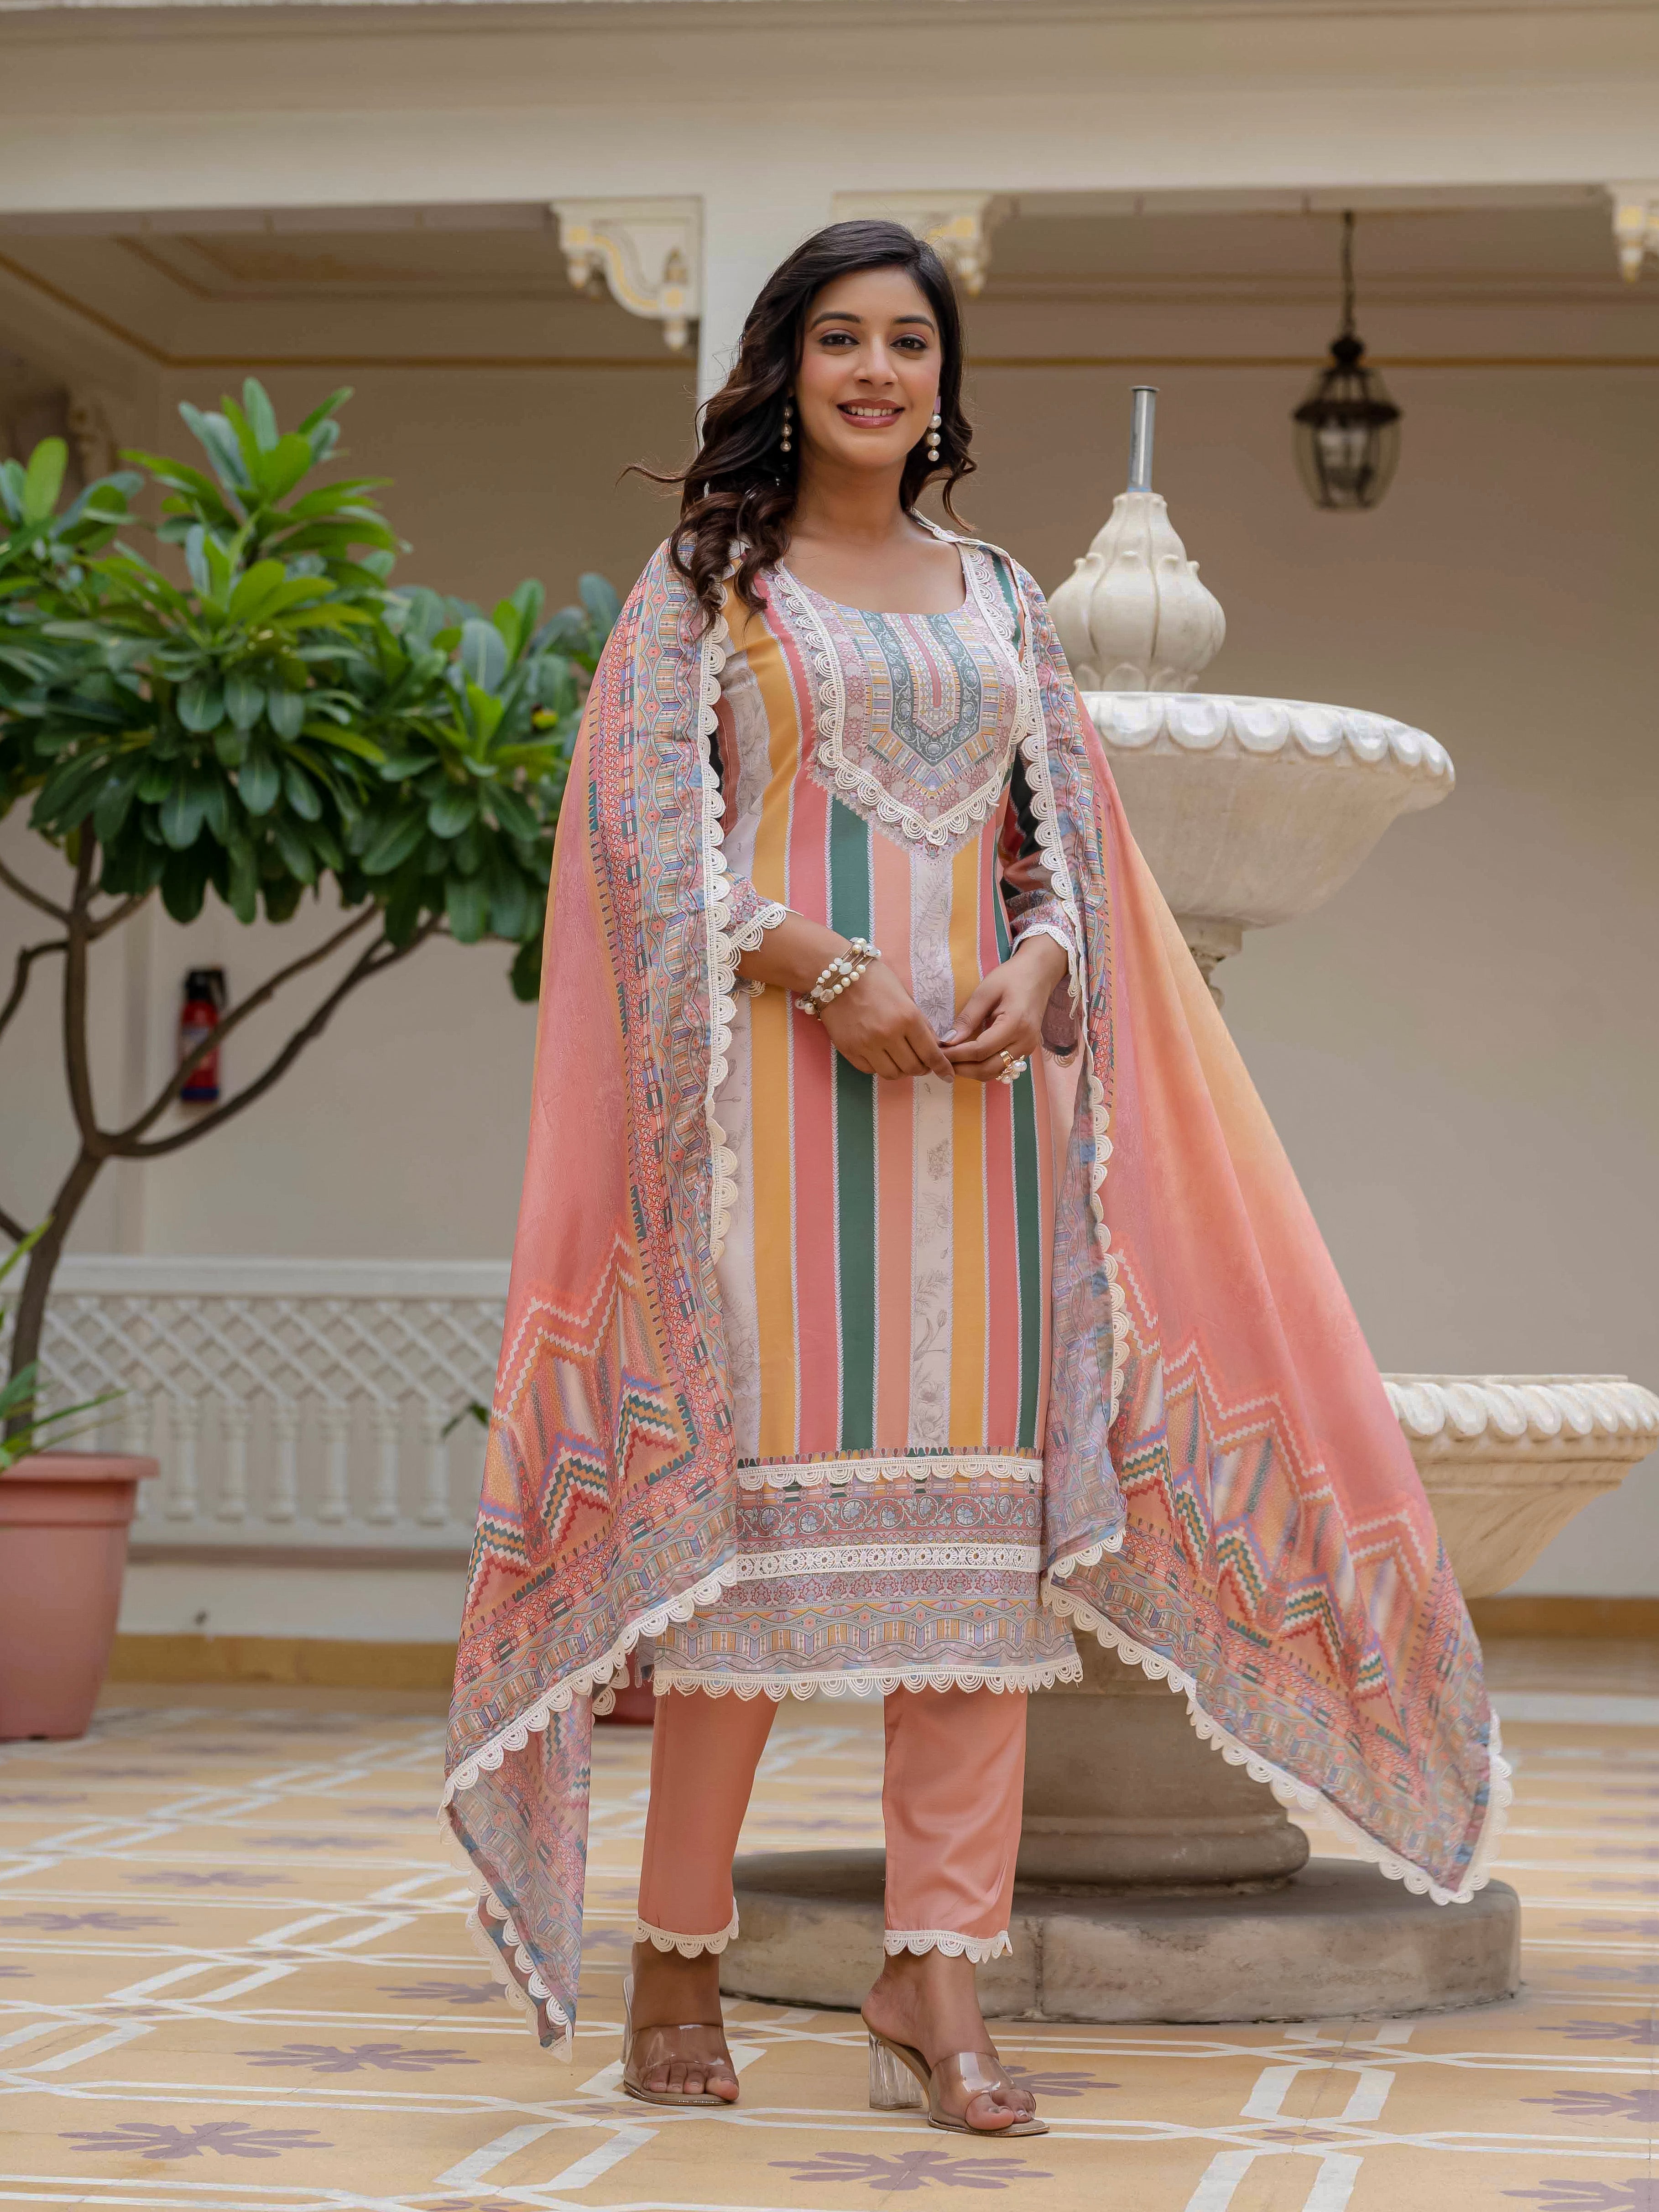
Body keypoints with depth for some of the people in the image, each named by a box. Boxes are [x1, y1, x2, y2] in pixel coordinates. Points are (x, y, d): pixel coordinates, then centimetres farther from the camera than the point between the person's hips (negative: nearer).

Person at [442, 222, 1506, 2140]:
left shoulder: (1000, 601, 19)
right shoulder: (705, 584, 8)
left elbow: (1073, 839, 15)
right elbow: (646, 825, -2)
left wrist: (1034, 973, -6)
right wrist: (824, 972, -15)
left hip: (982, 1084, 4)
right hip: (782, 1078, -4)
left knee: (980, 1514, -4)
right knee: (765, 1493, -8)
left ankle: (933, 1983, -4)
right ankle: (676, 1962, 2)